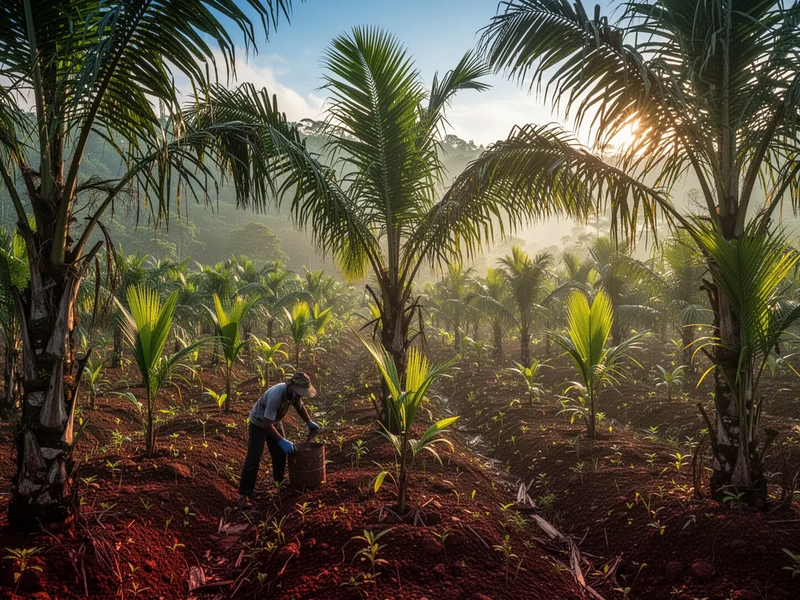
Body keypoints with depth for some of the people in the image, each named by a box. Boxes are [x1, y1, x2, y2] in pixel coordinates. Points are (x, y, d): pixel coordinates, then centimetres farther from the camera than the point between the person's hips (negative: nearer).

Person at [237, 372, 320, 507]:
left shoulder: (294, 393, -17)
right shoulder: (276, 396, -40)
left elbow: (299, 406, 8)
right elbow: (267, 424, -38)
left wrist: (309, 423, 7)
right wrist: (282, 441, -40)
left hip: (275, 422, 8)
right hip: (259, 424, -8)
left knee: (280, 454, 14)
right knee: (253, 459, -10)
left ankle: (280, 485, 31)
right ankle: (244, 494, -4)